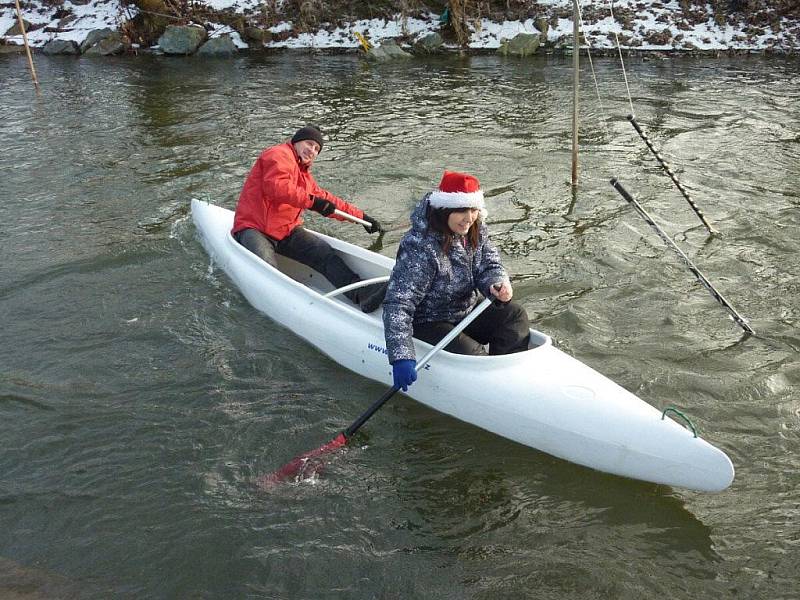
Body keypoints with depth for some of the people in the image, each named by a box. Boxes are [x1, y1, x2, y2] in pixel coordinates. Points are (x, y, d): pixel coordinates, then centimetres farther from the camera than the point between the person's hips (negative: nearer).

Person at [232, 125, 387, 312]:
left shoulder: (304, 174, 27)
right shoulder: (279, 155, -3)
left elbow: (326, 199, 33)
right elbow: (276, 187, -22)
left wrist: (361, 216, 31)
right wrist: (311, 200, -19)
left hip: (287, 232, 4)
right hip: (253, 229, -4)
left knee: (325, 253, -20)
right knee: (267, 269, -34)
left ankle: (363, 292, -36)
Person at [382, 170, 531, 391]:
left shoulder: (475, 230, -6)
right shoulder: (420, 248, -29)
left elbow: (489, 267, 1)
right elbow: (398, 304, -34)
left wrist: (497, 284, -26)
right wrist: (401, 356, -43)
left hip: (465, 313, 8)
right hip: (427, 324, -7)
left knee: (514, 315, -8)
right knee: (473, 357, -25)